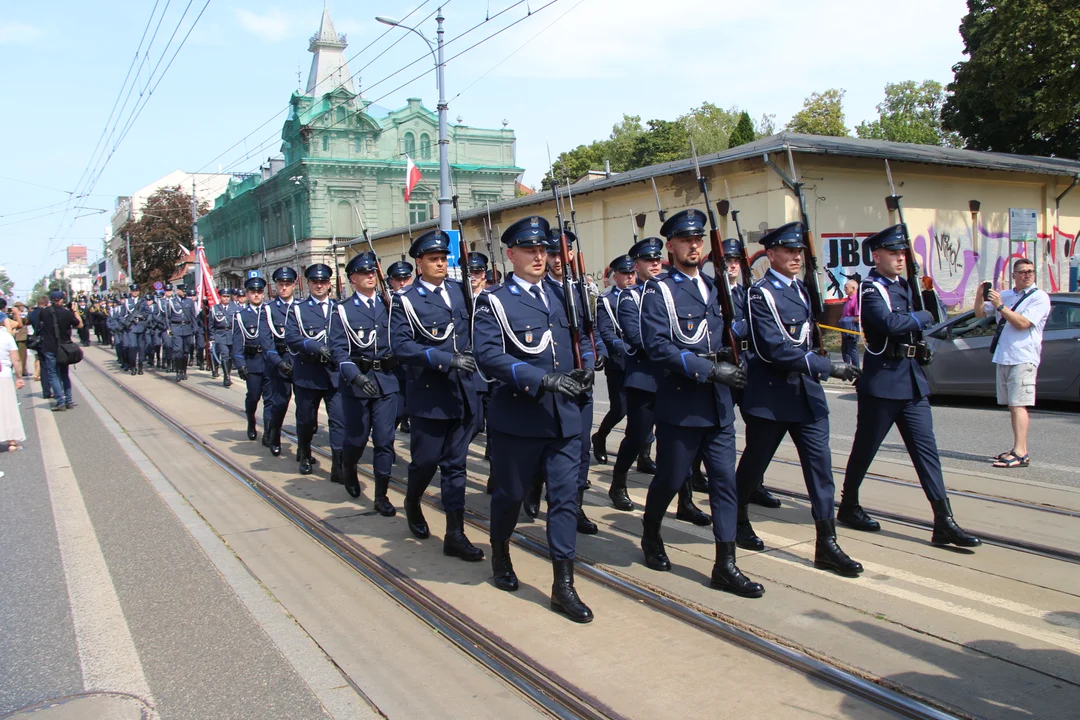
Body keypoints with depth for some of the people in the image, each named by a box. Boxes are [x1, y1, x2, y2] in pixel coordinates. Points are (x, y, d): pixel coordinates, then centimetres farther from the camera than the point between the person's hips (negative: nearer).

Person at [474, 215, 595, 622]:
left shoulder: (559, 298, 13)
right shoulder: (494, 302, -5)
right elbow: (488, 356, -18)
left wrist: (582, 373, 3)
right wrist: (543, 379, -27)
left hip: (565, 417, 4)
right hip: (518, 417, -4)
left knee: (565, 497, 1)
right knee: (510, 494, 11)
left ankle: (563, 587, 7)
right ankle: (500, 553, 39)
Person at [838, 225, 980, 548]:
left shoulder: (904, 286, 13)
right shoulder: (870, 290, -11)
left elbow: (932, 319, 18)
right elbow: (892, 324, -26)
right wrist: (924, 316, -9)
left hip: (913, 380, 7)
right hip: (882, 382, -7)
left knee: (926, 449, 3)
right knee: (865, 448, 6)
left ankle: (944, 522, 3)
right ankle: (848, 507, 24)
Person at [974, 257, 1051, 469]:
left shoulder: (1039, 297, -3)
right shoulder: (1004, 295, 15)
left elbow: (1023, 323, -15)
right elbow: (980, 313, 15)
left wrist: (1000, 306, -17)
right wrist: (981, 296, -2)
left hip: (1023, 358, -7)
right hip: (1002, 357, 7)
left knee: (1018, 405, -13)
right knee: (1012, 405, 9)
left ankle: (1020, 453, -16)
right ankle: (1019, 449, 15)